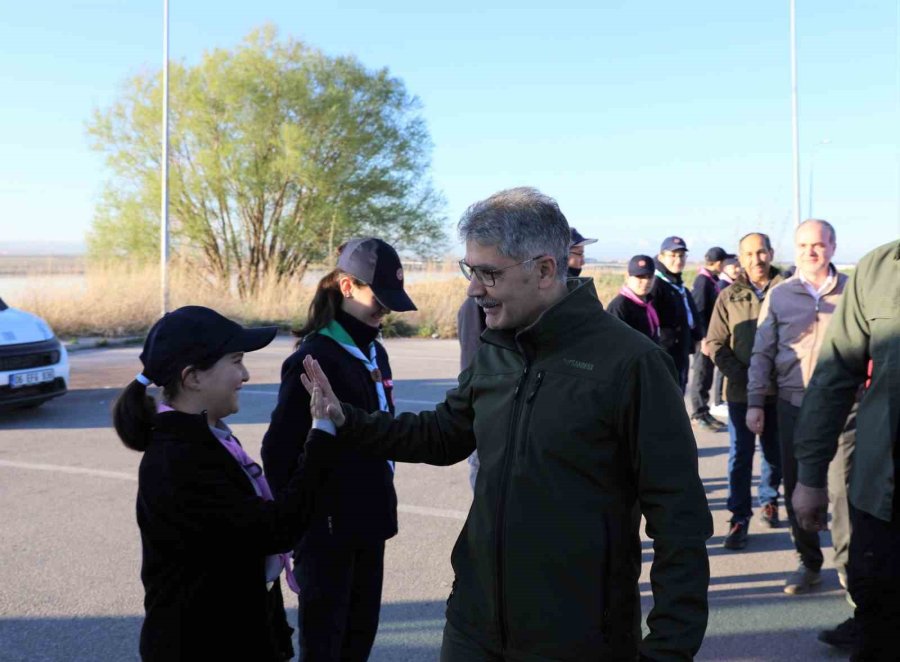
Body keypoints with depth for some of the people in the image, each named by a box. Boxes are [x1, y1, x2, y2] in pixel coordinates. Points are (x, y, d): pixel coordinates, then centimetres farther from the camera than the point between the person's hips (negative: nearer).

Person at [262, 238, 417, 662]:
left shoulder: (373, 352, 8)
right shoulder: (314, 357, -17)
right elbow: (279, 450, -16)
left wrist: (383, 499, 15)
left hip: (368, 520, 8)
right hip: (326, 526, -7)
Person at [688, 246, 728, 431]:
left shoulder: (713, 281, 13)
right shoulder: (703, 280, -14)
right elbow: (699, 311, -19)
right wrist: (704, 338, -21)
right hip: (705, 337, -9)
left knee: (706, 375, 14)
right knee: (701, 375, 0)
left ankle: (703, 412, 22)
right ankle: (699, 414, 7)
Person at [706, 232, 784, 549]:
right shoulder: (729, 296, 1)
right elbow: (716, 344, 1)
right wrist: (741, 375, -9)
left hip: (779, 390, 0)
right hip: (740, 391, 0)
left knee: (775, 452, 15)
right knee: (740, 455, 1)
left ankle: (769, 500, 36)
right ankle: (739, 518, 8)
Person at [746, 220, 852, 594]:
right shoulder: (779, 296, 5)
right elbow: (762, 353, 6)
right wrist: (755, 403, 1)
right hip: (793, 405, 2)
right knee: (796, 486, 8)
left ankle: (847, 561, 16)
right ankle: (809, 562, 22)